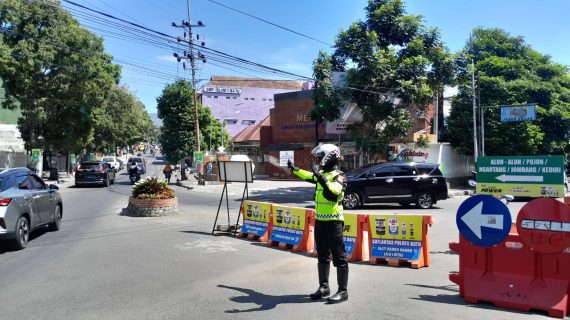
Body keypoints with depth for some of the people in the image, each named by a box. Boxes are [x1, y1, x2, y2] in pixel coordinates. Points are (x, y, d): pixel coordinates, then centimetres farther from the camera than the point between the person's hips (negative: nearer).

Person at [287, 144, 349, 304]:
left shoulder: (338, 176, -13)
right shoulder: (322, 174, 11)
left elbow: (335, 191, -34)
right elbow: (308, 176, 33)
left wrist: (321, 177, -44)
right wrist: (294, 169, 45)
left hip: (333, 222, -8)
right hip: (320, 220, 8)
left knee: (339, 257, -2)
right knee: (322, 256, 15)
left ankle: (343, 291, 5)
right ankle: (324, 286, 26)